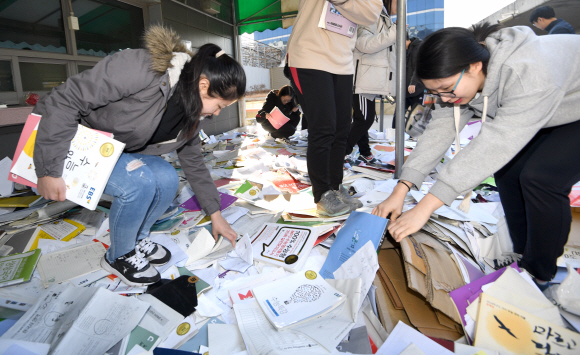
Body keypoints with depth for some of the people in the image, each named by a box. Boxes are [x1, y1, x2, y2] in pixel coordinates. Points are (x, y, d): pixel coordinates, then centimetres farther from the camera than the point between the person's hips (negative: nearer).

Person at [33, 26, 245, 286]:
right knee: (139, 182, -27)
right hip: (68, 141, -7)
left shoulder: (191, 113, -6)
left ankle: (137, 240, 12)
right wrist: (49, 170, -28)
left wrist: (215, 214, 5)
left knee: (167, 179, -14)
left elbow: (194, 164, 4)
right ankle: (119, 257, 1)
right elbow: (66, 100, -30)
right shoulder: (140, 68, -32)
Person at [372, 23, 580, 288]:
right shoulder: (459, 79, -16)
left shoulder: (528, 74, -41)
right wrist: (400, 191, -26)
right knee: (508, 171, -2)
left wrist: (425, 207, -47)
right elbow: (440, 129, -19)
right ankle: (523, 257, 14)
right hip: (549, 119, 8)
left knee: (541, 178, -22)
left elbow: (493, 145, -46)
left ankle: (540, 275, -1)